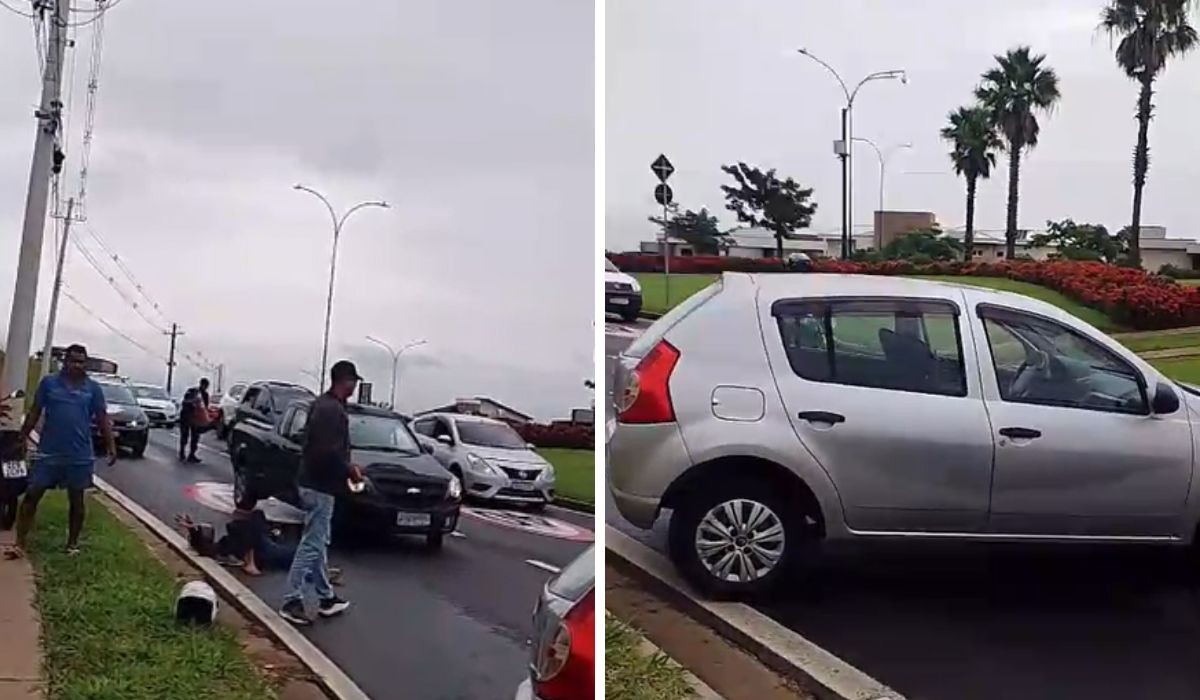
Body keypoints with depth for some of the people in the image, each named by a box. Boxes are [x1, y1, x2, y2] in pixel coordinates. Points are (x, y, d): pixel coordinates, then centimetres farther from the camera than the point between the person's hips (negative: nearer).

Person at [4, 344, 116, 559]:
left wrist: (111, 445, -1)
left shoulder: (93, 388, 2)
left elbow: (102, 419, 5)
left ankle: (72, 545, 21)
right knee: (32, 495, -2)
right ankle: (19, 544, 4)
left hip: (79, 455, 1)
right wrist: (23, 437, 3)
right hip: (49, 452, 0)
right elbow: (35, 412, 6)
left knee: (76, 500, 9)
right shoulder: (49, 382, 1)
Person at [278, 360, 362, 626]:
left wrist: (346, 467, 16)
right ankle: (292, 602, -1)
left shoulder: (323, 404, 12)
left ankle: (326, 598, 25)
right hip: (320, 486, -11)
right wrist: (349, 470, -11)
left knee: (318, 543, 15)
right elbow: (328, 452, -26)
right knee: (311, 545, -5)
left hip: (314, 482, 11)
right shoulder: (333, 409, -20)